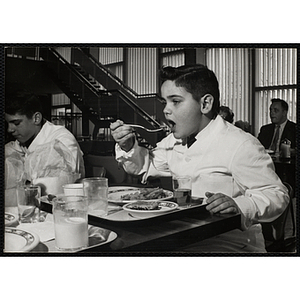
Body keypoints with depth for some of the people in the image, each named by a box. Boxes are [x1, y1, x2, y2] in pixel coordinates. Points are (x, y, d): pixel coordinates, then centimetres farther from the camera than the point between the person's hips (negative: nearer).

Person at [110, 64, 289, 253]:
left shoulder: (241, 145, -17)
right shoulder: (174, 140, 8)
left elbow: (277, 195, -16)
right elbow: (146, 166, 18)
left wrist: (238, 205, -34)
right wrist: (128, 146, -2)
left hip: (230, 243, -6)